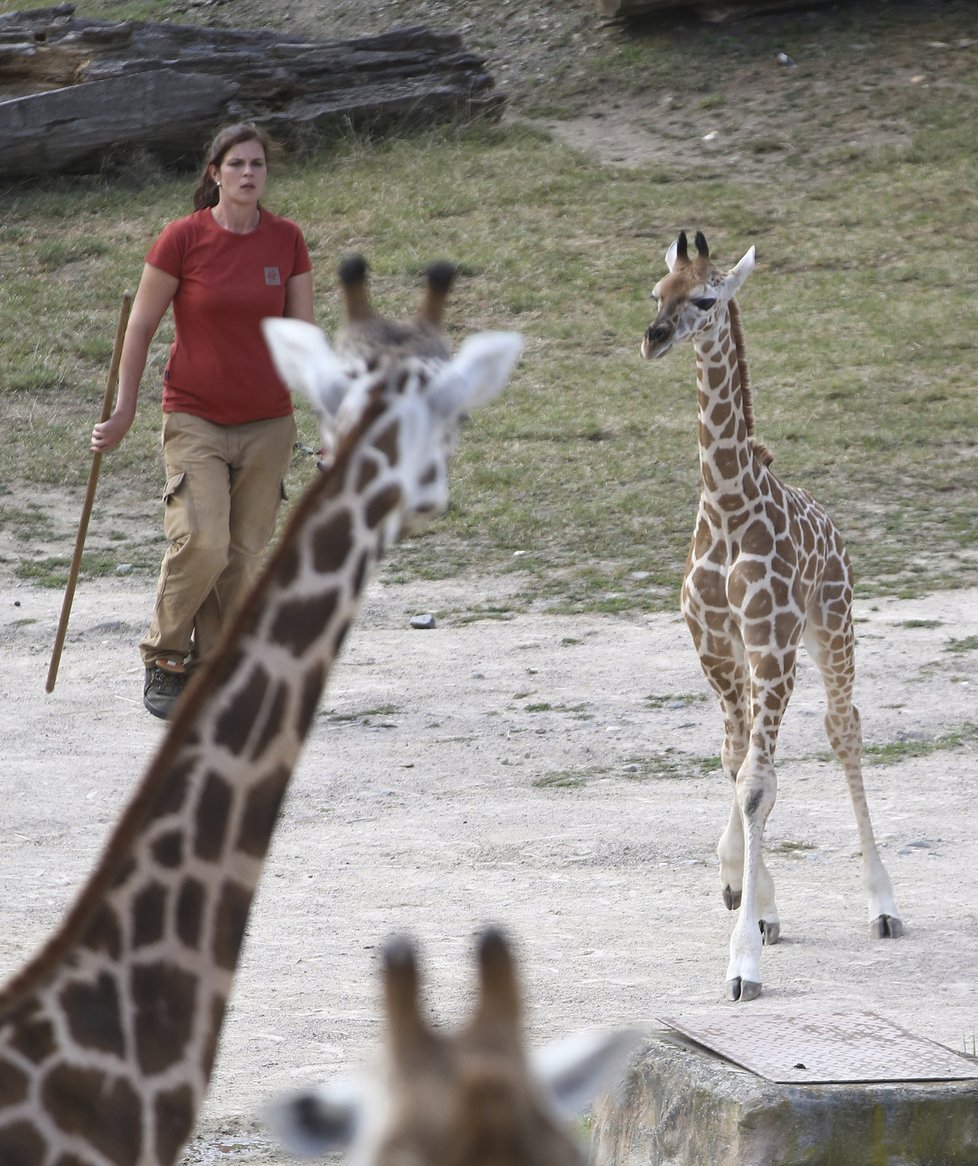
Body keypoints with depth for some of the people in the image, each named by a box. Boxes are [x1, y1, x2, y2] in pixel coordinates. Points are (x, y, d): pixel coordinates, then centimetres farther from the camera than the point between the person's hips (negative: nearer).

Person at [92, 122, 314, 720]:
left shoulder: (288, 241, 2)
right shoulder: (183, 239, -8)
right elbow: (141, 325, 1)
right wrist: (124, 411, 3)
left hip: (268, 424, 3)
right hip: (195, 419, -3)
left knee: (244, 558, 0)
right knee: (201, 543, -17)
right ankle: (165, 661, 3)